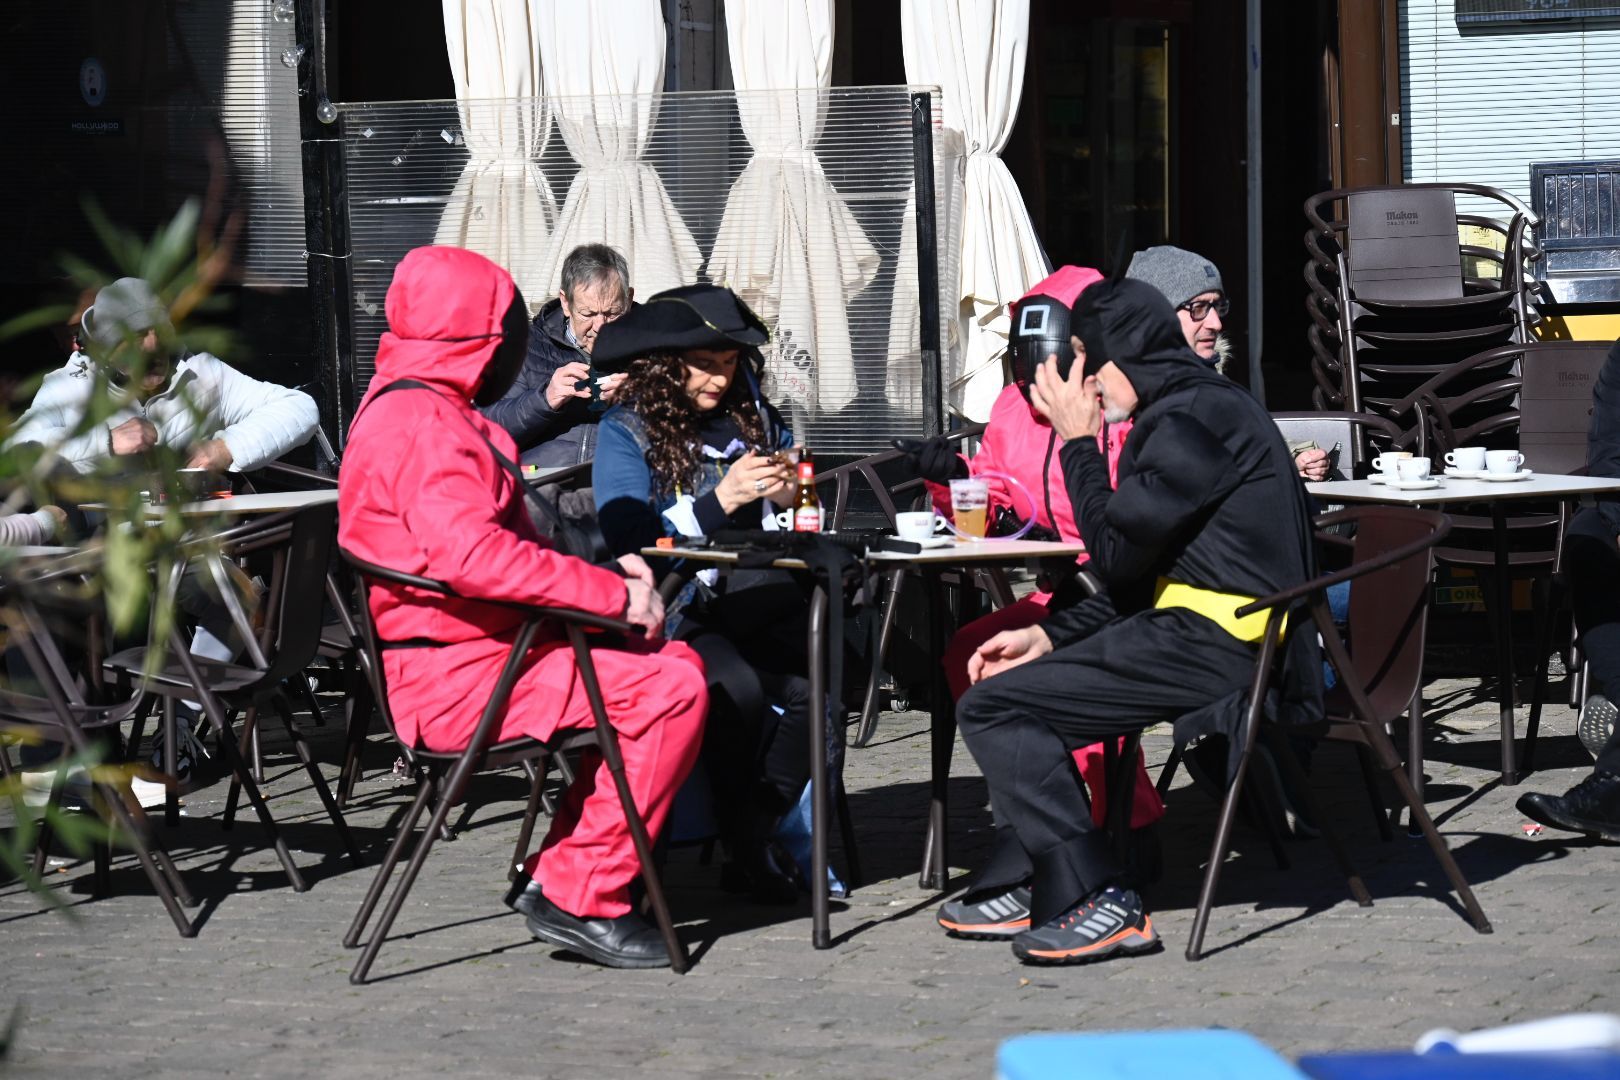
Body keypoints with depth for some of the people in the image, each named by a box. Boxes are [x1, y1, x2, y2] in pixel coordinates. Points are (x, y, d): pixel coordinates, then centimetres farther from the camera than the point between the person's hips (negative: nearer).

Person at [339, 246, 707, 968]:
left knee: (671, 662, 13)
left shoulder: (421, 410, 20)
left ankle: (555, 873, 10)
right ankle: (580, 899, -14)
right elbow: (471, 555, -31)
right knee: (670, 690, -18)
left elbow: (503, 547, 25)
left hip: (480, 655, 11)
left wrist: (601, 576, 9)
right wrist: (615, 594, -25)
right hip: (455, 677, -11)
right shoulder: (420, 423, -16)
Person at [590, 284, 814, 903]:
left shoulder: (753, 418, 14)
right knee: (737, 687, -34)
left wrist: (789, 498, -4)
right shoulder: (626, 432, 1)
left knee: (811, 682, -28)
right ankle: (742, 845, -16)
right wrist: (718, 502, -19)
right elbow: (629, 542, -11)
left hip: (752, 609, 4)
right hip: (668, 615, -4)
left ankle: (758, 840, -16)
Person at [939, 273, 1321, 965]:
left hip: (1214, 645, -11)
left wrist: (1078, 442, -3)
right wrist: (1048, 635, 14)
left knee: (992, 707, -13)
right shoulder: (1208, 404, 20)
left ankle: (1098, 904, -17)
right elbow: (1141, 574, 20)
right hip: (1216, 631, 11)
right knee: (1024, 680, 24)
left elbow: (1118, 552, -14)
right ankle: (1042, 884, 22)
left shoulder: (1189, 418, -13)